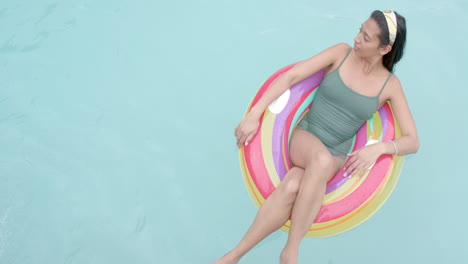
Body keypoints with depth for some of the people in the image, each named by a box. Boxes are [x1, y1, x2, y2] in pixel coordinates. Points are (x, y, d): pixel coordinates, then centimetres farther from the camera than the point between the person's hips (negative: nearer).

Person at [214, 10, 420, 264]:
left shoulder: (390, 85, -3)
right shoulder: (342, 53, -3)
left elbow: (412, 142, -6)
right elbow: (290, 76, -8)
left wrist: (378, 147, -27)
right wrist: (254, 114, -17)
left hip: (337, 156, 0)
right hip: (305, 137, 0)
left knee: (292, 186, -34)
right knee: (322, 159, -38)